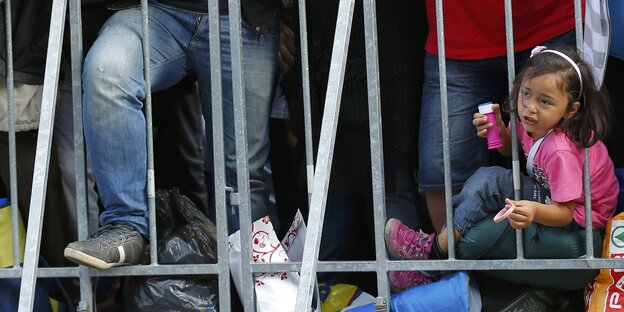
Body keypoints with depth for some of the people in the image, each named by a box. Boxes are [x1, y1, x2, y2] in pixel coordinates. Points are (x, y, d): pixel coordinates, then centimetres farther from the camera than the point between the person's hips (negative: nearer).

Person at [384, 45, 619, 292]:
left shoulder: (561, 152, -32)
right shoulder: (533, 124, -7)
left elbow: (565, 212, -29)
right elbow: (511, 149, 15)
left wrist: (535, 211, -50)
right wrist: (498, 128, -7)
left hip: (577, 217, -10)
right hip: (548, 194, 10)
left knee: (489, 182, -21)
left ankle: (436, 250, -8)